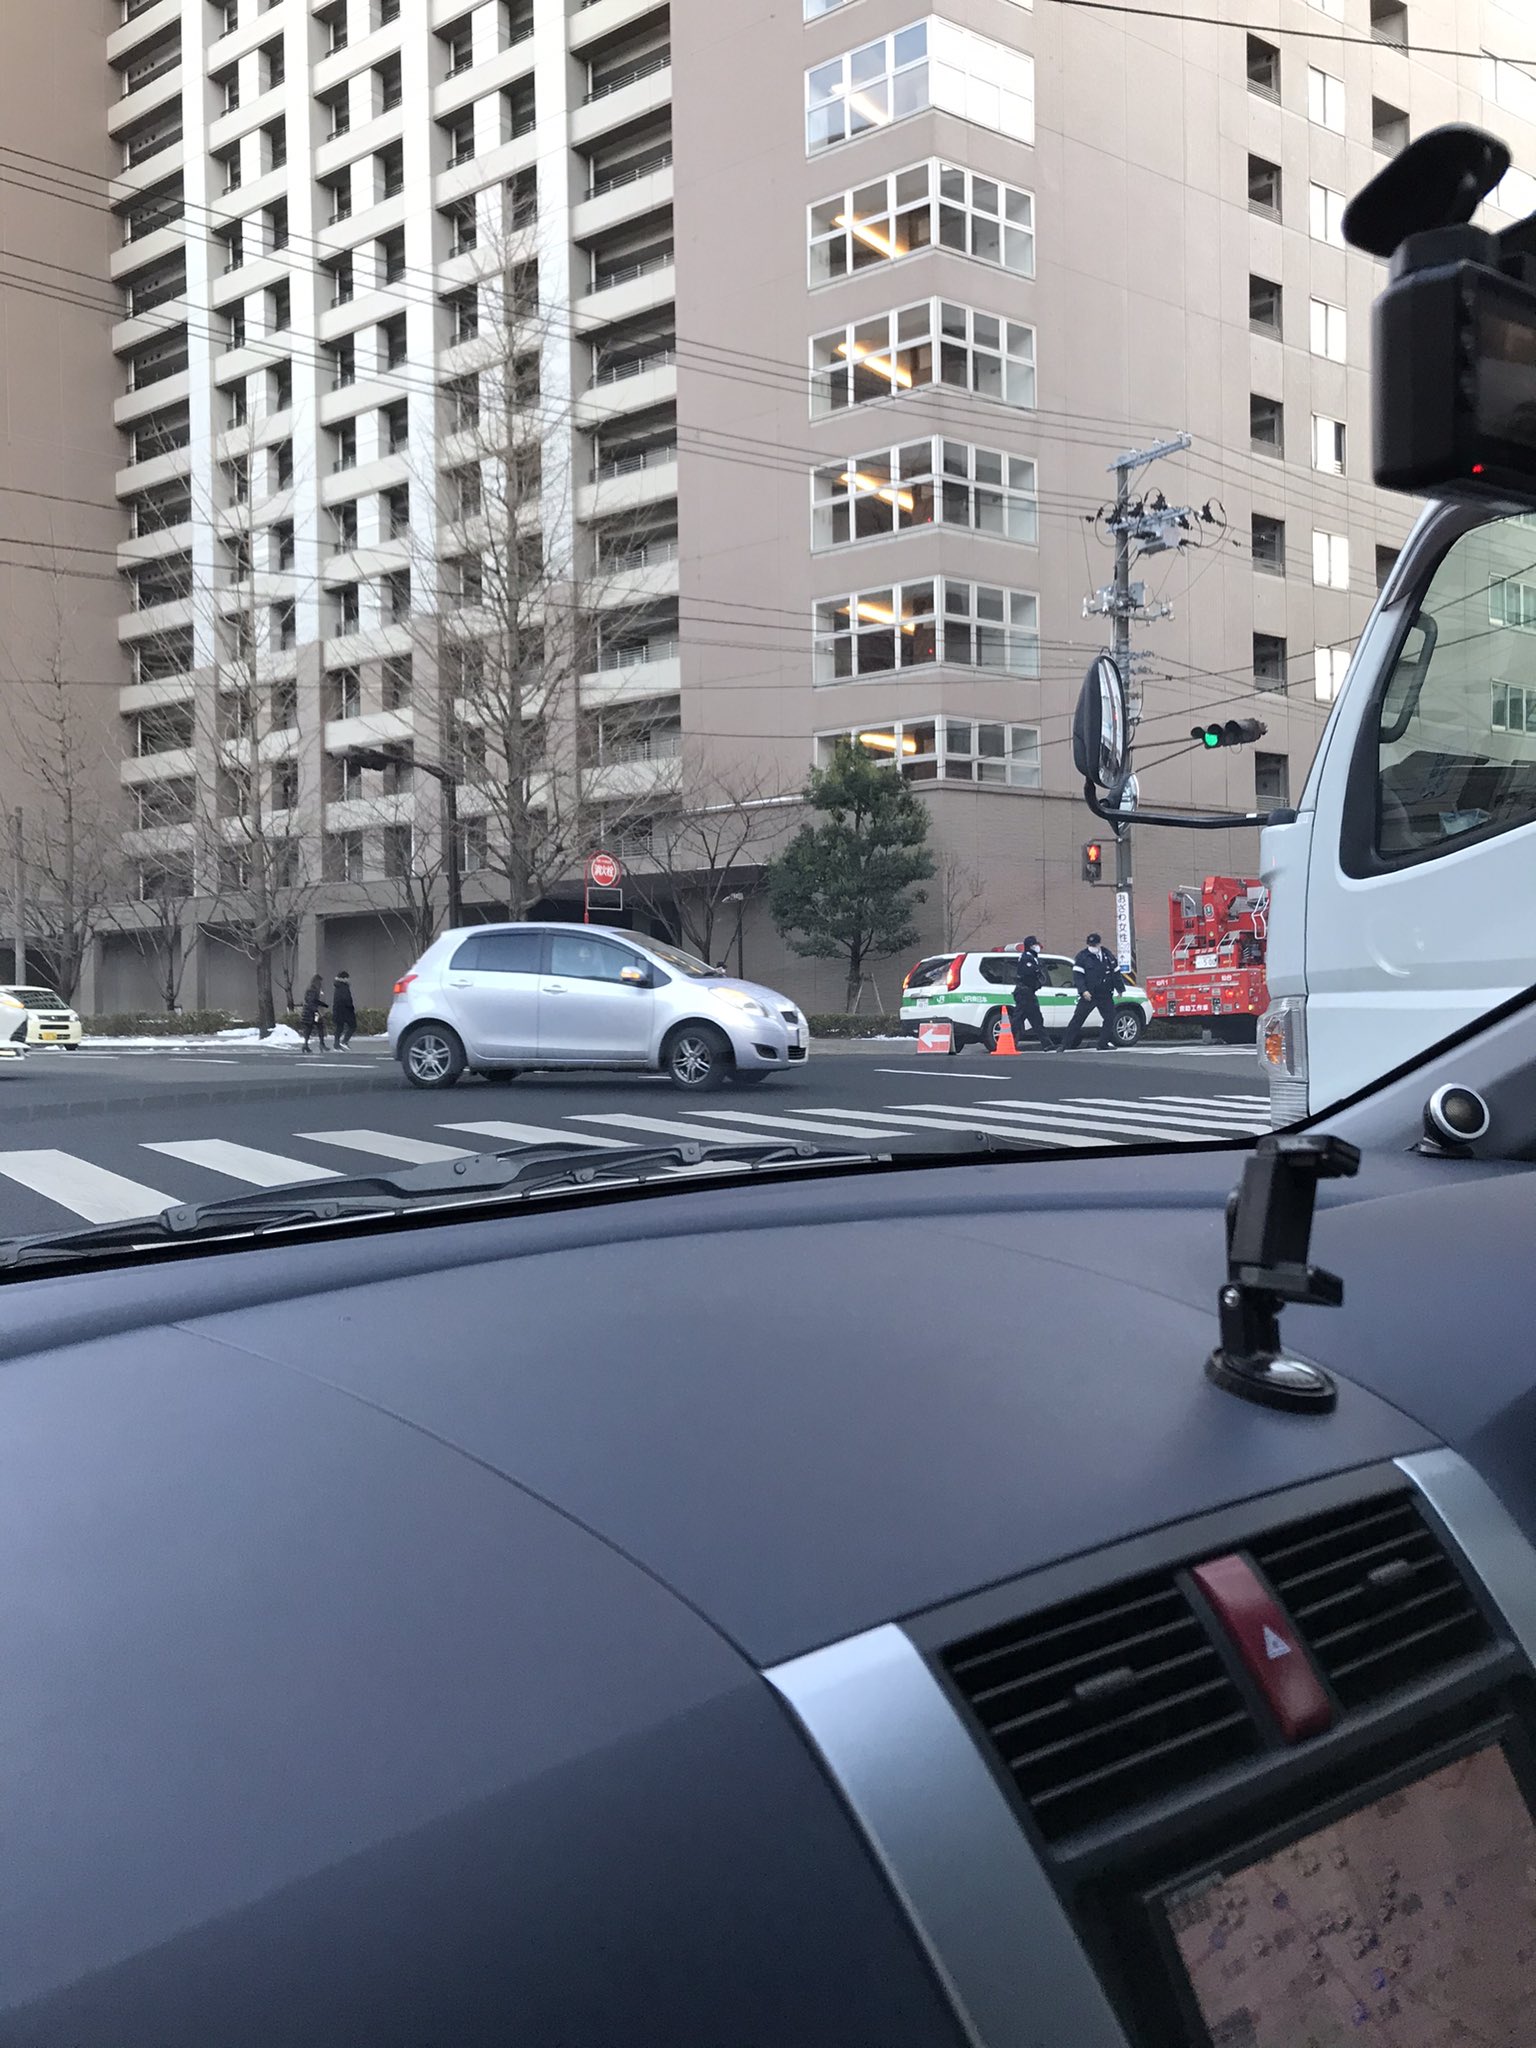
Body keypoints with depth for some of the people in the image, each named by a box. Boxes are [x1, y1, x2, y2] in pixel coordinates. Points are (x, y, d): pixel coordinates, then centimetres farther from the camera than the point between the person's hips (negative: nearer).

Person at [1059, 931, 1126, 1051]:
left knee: (1110, 1018, 0)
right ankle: (1066, 1045, -6)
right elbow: (1077, 975, -12)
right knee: (1077, 1019, -7)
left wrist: (1119, 989, 18)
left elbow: (1116, 972, 17)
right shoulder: (1082, 956, -6)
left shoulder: (1108, 955, 7)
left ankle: (1103, 1044, 10)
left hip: (1105, 995, 4)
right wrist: (1083, 990, -23)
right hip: (1088, 995, -4)